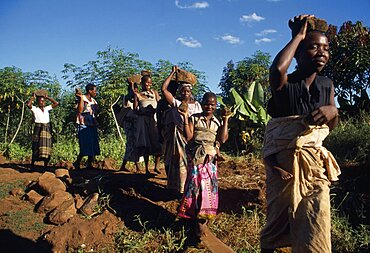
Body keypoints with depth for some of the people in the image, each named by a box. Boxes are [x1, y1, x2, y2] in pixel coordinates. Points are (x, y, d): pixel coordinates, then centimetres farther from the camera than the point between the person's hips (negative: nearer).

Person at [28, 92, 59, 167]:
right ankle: (32, 164, 6)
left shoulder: (47, 108, 15)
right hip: (38, 128, -4)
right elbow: (28, 104, -16)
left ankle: (45, 165, 8)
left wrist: (47, 97, 14)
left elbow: (56, 103, 12)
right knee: (37, 147, -4)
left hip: (47, 128, 4)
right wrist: (33, 97, 0)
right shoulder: (34, 109, 4)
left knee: (46, 146, 3)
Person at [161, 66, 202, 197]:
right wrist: (172, 73, -1)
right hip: (179, 138, -2)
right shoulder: (176, 103, 5)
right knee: (180, 162, 0)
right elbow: (164, 89, -4)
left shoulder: (197, 105, 13)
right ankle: (180, 189, 10)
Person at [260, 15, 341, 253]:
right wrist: (298, 35, -17)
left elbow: (332, 126, 16)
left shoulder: (327, 84, 8)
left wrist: (332, 111, -9)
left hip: (315, 162, 4)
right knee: (279, 215, 8)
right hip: (282, 161, -3)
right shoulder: (285, 83, -6)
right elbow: (277, 69, -33)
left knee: (316, 221, -3)